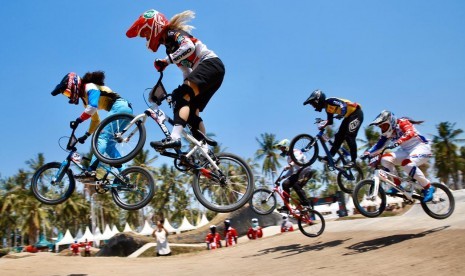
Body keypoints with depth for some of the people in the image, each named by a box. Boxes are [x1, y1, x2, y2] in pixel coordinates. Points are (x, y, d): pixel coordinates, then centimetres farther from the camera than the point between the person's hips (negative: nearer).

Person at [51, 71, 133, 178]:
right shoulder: (85, 98, 24)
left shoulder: (90, 87, -4)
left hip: (120, 107, -10)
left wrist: (78, 120, -22)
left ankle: (91, 170, -28)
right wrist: (86, 135, 22)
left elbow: (93, 107, -23)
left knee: (102, 138, -18)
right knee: (109, 145, 4)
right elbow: (95, 120, 27)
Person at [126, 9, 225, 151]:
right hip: (211, 70, 10)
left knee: (182, 97, -26)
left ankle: (174, 138, -40)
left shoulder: (173, 32, -3)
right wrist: (185, 89, 18)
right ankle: (204, 151, -3)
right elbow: (187, 70, 24)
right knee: (192, 112, 3)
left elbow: (189, 47, -25)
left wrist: (166, 61, -28)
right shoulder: (170, 45, 23)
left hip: (211, 63, -10)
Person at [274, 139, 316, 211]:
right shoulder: (288, 157, 23)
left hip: (305, 170, -9)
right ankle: (286, 206, -8)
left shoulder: (295, 151, -3)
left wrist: (290, 165, -43)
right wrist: (282, 177, 10)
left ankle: (307, 203, -19)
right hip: (297, 173, 9)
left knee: (296, 185, -30)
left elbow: (300, 157, -29)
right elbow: (291, 171, 24)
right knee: (285, 184, -9)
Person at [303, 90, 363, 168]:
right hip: (349, 116, 10)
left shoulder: (330, 101, -20)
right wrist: (323, 125, -6)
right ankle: (330, 156, 5)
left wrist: (341, 115, -44)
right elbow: (330, 121, 10)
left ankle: (353, 160, -11)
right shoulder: (327, 108, 8)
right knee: (339, 136, 4)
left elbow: (344, 106, -33)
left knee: (349, 136, -16)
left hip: (356, 113, -10)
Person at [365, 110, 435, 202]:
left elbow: (411, 133, -36)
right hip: (406, 150, 7)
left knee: (407, 163, -35)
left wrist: (398, 141, -53)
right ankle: (397, 184, -8)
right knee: (385, 158, -15)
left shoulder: (402, 122, -17)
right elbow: (379, 145, 1)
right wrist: (368, 153, -15)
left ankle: (428, 188, -18)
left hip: (421, 147, -7)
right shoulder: (387, 133, 2)